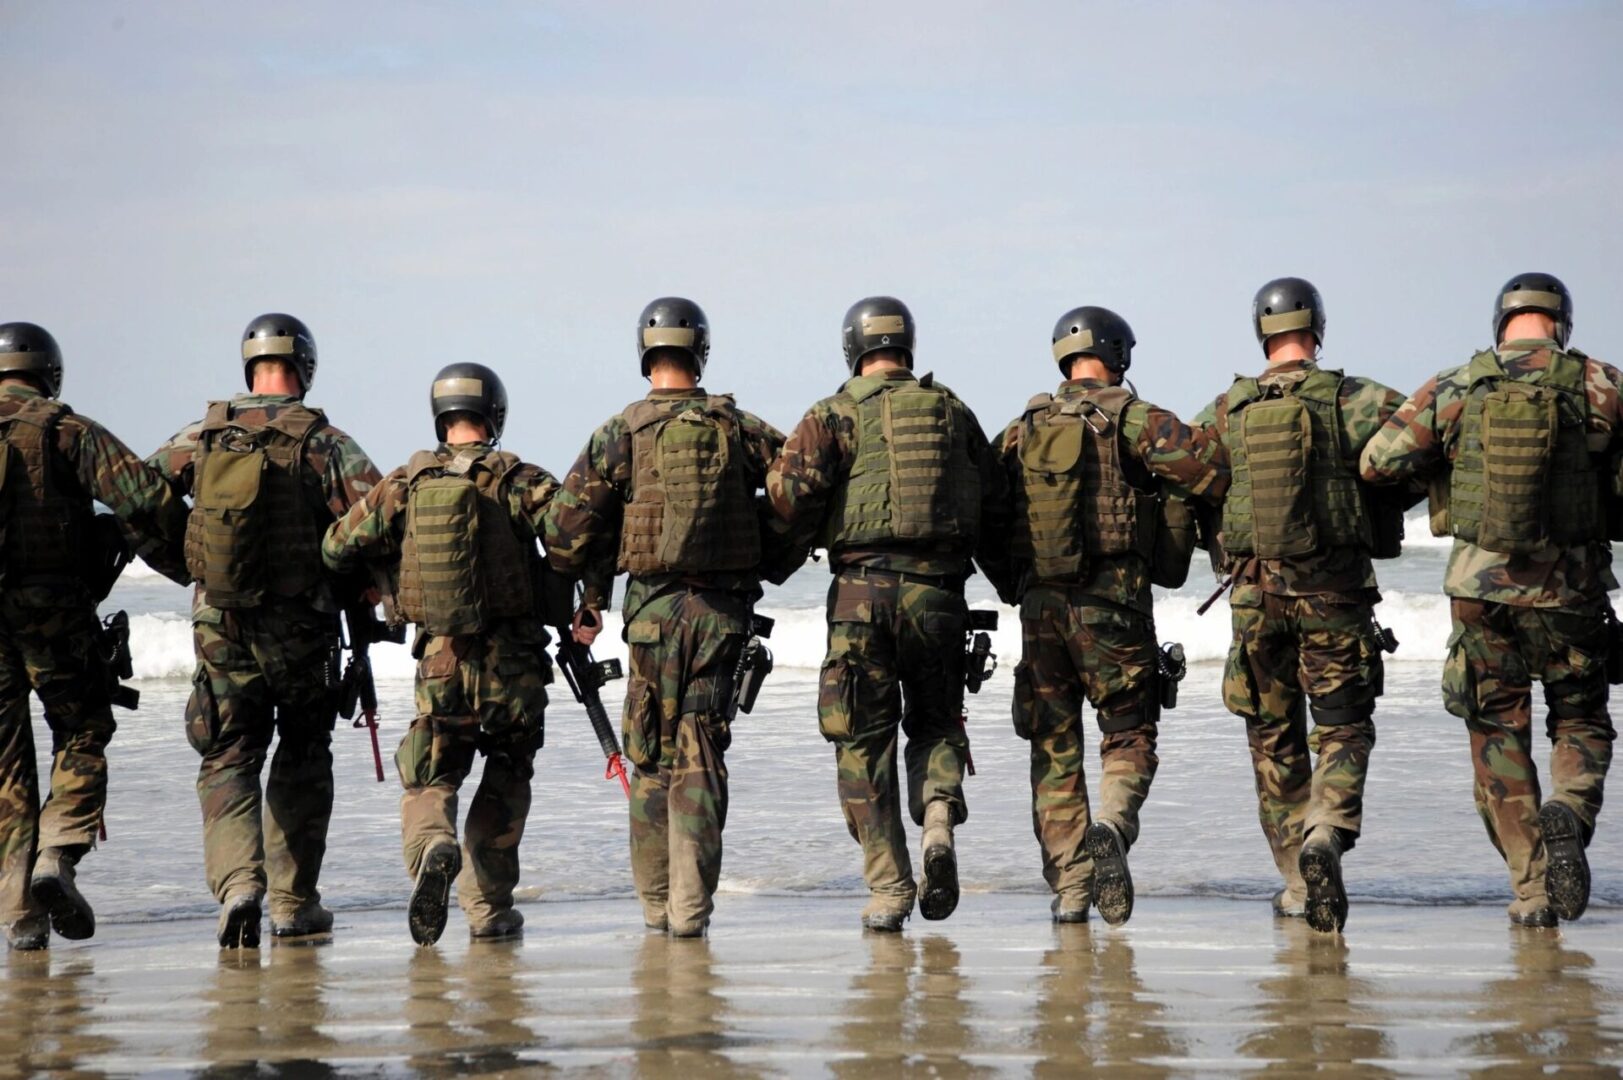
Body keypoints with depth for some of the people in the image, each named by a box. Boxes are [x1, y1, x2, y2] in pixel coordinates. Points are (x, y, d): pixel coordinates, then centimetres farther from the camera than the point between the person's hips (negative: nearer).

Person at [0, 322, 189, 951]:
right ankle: (58, 857, -8)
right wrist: (189, 568, 2)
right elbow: (146, 499, -10)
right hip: (56, 613, -2)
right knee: (82, 736, 14)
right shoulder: (68, 433, 0)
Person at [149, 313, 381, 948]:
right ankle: (293, 902, 14)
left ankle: (237, 881, -14)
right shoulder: (323, 443, -7)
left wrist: (186, 563, 22)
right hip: (303, 631, -1)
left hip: (220, 627, 2)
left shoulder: (201, 437, 2)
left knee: (228, 761, 9)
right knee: (302, 760, 14)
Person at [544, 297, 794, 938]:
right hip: (726, 608, 1)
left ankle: (657, 904, 14)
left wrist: (591, 597, 11)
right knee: (700, 760, 3)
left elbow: (569, 527, -4)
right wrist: (767, 569, 14)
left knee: (652, 758, 11)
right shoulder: (743, 430, 3)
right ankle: (692, 909, -4)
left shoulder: (620, 434, -2)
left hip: (654, 605, -1)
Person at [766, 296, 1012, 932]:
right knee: (935, 723, 19)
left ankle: (888, 888, 3)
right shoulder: (955, 413, 11)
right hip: (940, 591, 3)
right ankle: (938, 819, -9)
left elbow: (790, 495, -10)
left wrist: (797, 545, 11)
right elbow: (995, 511, 12)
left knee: (865, 740, 6)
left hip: (863, 592, -2)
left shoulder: (836, 416, 0)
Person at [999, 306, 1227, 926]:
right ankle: (1113, 826, -22)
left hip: (1039, 603, 4)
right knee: (1129, 735, 7)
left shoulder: (1024, 429, 11)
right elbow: (1207, 467, -13)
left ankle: (1068, 887, 4)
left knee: (1054, 747, 9)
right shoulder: (1128, 416, -3)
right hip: (1113, 602, -3)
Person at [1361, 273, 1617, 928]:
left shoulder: (1455, 391, -2)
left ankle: (1532, 889, 6)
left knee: (1498, 737, 11)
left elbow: (1377, 462, -3)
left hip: (1481, 591, 1)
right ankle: (1567, 815, -13)